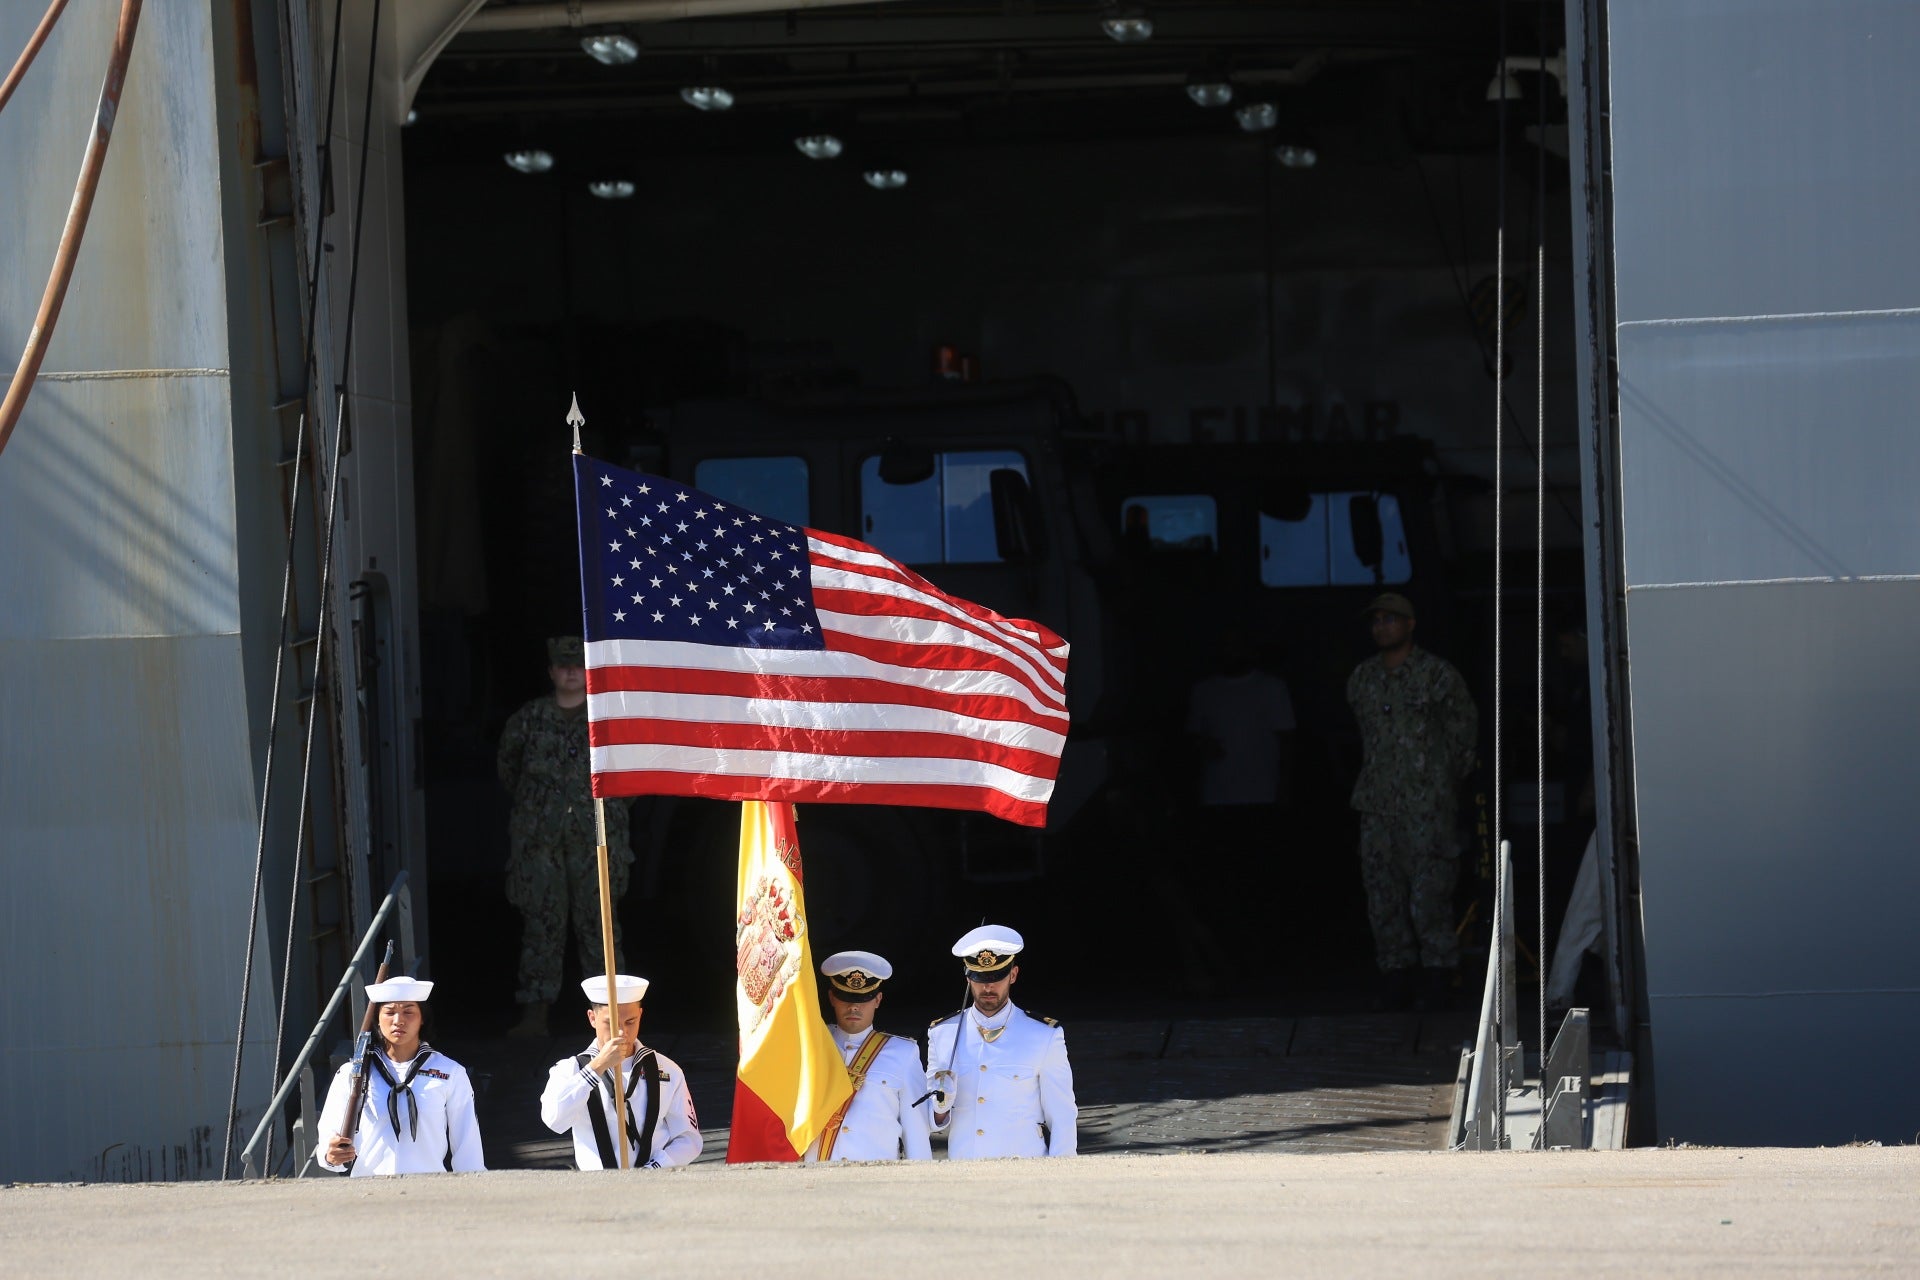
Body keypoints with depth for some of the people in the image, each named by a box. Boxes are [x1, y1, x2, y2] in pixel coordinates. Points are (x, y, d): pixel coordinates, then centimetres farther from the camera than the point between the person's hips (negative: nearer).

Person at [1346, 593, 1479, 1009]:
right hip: (1377, 803, 5)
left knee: (1429, 890, -8)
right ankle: (1396, 972, 8)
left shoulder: (1437, 674, -2)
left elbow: (1464, 726, 8)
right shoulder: (1361, 679, 12)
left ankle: (1438, 971, -1)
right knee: (1383, 892, 2)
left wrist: (1451, 776, 13)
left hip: (1426, 803, -5)